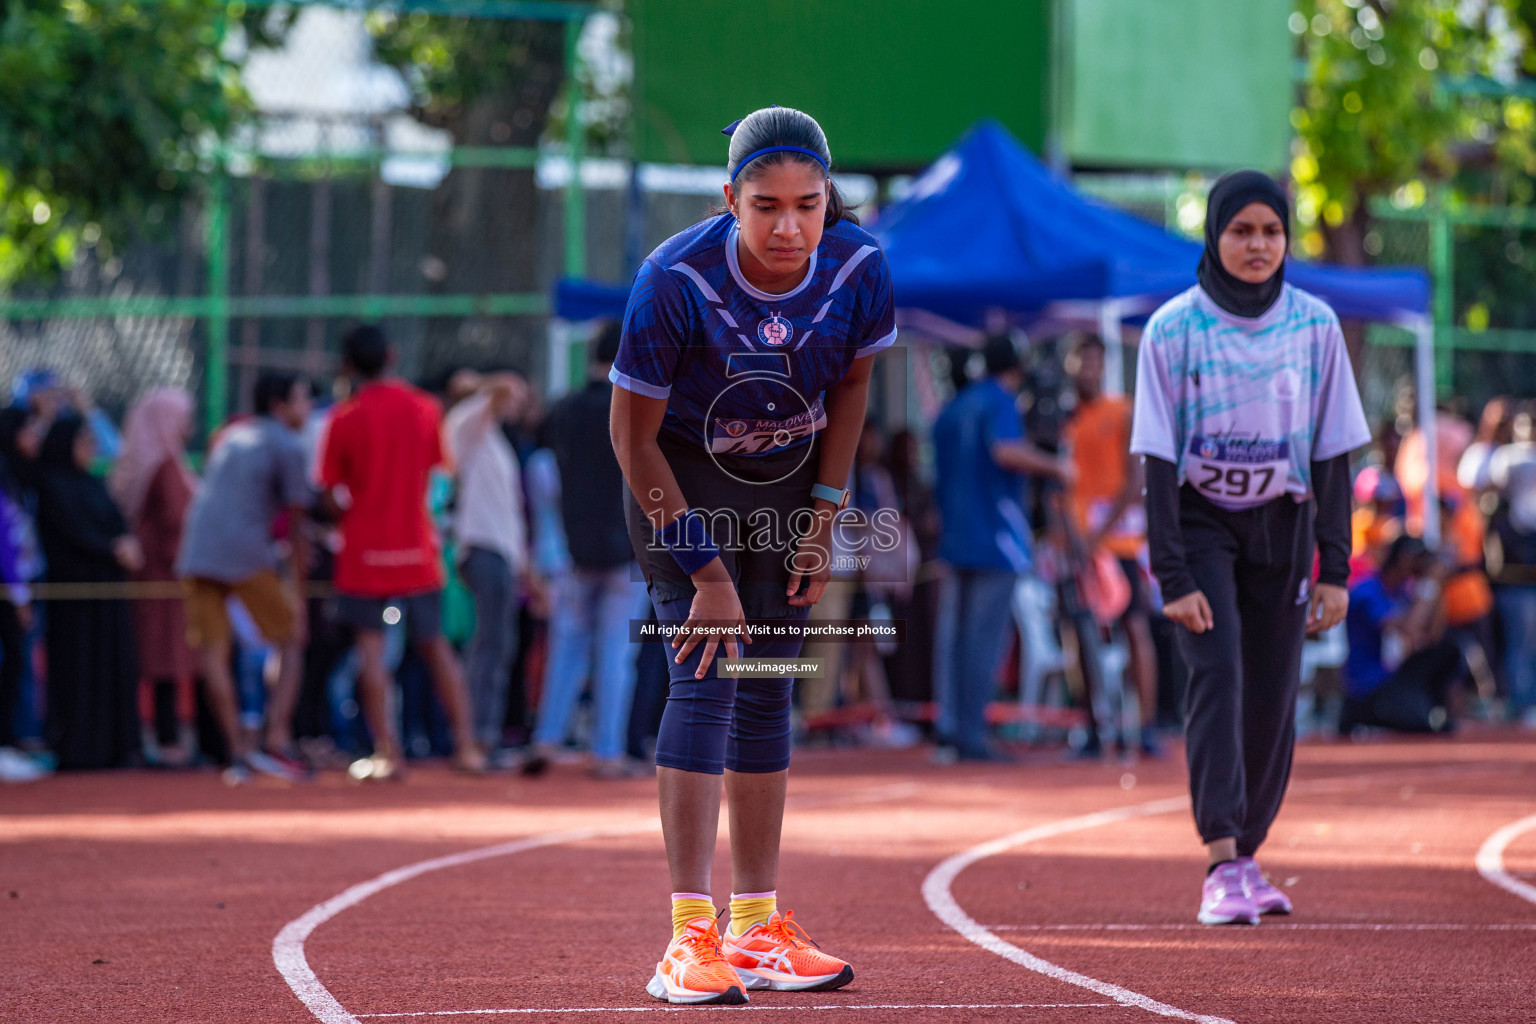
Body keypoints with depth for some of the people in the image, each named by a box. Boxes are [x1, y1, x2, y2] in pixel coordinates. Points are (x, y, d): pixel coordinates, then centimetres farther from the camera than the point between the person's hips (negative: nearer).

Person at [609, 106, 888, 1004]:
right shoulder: (676, 280, -31)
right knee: (708, 676, -16)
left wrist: (823, 519, -2)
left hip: (794, 480, 4)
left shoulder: (860, 269, -21)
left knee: (768, 692, 7)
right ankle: (690, 938, -19)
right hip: (685, 481, -4)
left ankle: (757, 928, 15)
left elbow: (852, 386, 0)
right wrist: (706, 572, -21)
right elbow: (634, 435, -21)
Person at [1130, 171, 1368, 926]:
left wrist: (1334, 570, -3)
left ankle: (1246, 856, 19)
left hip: (1281, 527, 3)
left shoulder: (1315, 326, -1)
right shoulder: (1174, 328, -9)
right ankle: (1221, 866, -26)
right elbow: (1159, 459, -10)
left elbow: (1332, 454, 2)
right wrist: (1172, 575, -17)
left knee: (1273, 700, 1)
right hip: (1200, 521, -3)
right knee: (1217, 673, -19)